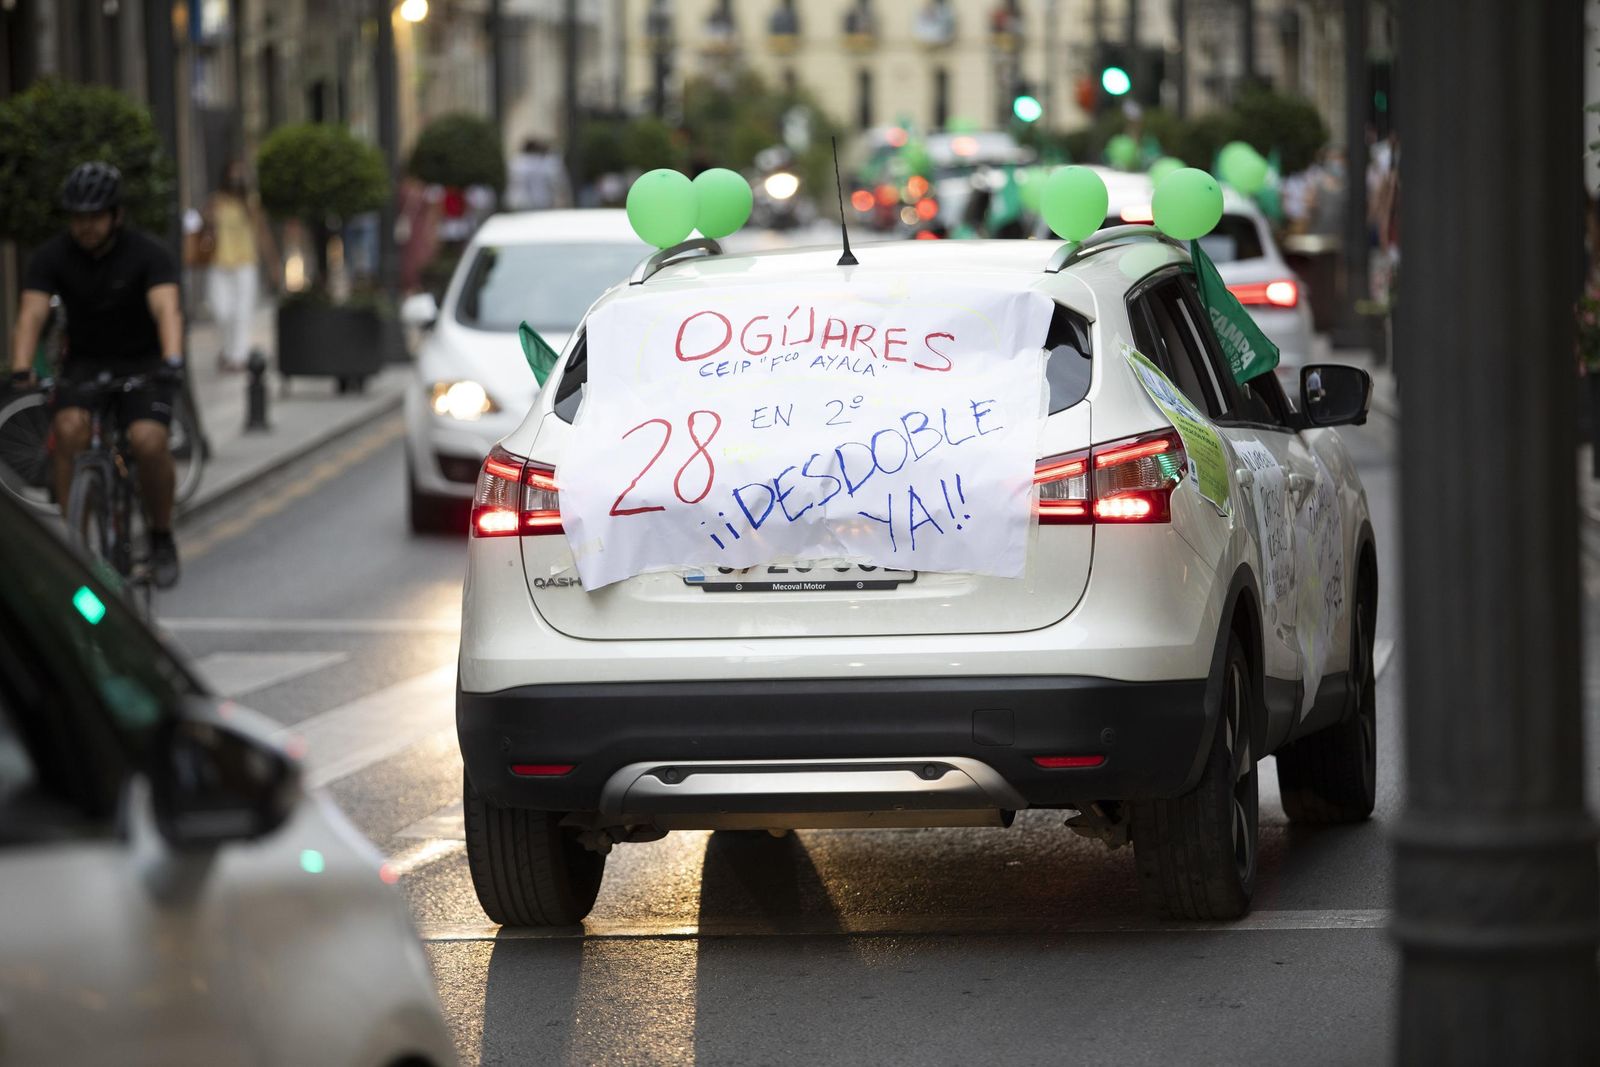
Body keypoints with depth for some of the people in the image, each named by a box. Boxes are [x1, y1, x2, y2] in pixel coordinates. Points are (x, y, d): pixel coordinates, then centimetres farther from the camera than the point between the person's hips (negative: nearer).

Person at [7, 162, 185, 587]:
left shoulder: (148, 253, -15)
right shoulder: (52, 256, -9)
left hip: (141, 362, -2)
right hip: (84, 364, 2)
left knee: (149, 440, -28)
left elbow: (167, 310, -29)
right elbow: (31, 314, -19)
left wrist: (172, 362, -47)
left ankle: (162, 537, -5)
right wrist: (20, 373, -35)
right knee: (69, 429, -29)